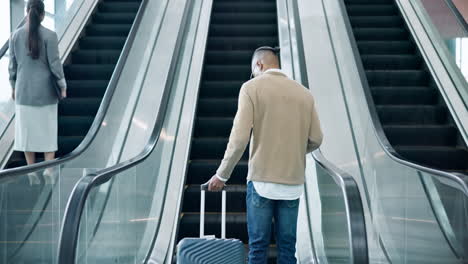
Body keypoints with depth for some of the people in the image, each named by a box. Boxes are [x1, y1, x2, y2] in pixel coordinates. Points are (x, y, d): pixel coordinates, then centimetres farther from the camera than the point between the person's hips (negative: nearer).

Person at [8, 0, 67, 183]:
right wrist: (63, 86, -1)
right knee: (47, 128, 8)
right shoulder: (49, 35, -12)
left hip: (24, 89, 2)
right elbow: (55, 63, -12)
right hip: (46, 89, -2)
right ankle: (49, 168, 2)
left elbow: (13, 64, 3)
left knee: (27, 128, 11)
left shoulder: (16, 35, -2)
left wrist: (14, 87, 14)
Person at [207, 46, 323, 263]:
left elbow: (240, 138, -13)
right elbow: (315, 139, 8)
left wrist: (222, 175, -2)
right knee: (287, 247, 10)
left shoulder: (251, 88, -5)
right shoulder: (304, 93, 8)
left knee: (258, 246, 4)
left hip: (262, 180, -4)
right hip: (292, 183, 4)